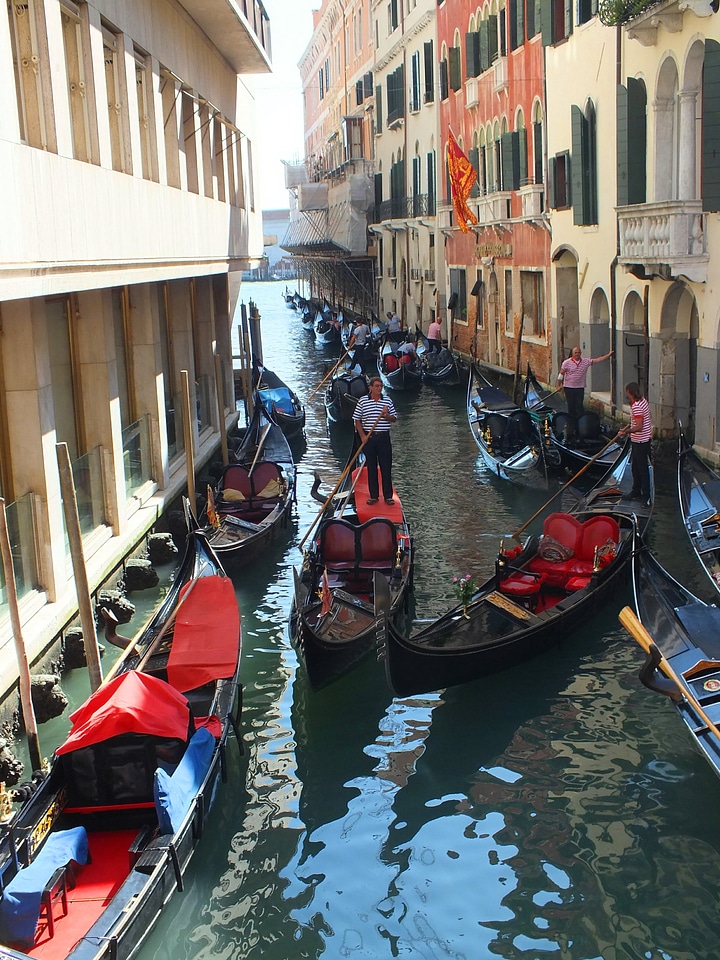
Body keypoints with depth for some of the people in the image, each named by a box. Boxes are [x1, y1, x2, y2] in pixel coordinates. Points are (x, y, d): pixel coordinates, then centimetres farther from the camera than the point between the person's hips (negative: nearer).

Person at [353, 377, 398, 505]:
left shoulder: (387, 401, 6)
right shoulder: (362, 401, 2)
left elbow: (394, 419, 11)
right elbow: (357, 420, 4)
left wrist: (386, 415, -11)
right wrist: (363, 436, -6)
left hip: (384, 437, 1)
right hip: (369, 437, -1)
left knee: (386, 467, 1)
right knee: (371, 468, 5)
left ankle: (388, 496, 9)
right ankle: (374, 496, 14)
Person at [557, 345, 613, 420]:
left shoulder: (586, 361, 1)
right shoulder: (567, 362, -4)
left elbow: (597, 360, 2)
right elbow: (561, 374, 0)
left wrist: (608, 355, -4)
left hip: (580, 388, 1)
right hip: (569, 388, -1)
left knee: (580, 405, -1)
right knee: (571, 406, 5)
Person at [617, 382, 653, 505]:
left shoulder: (637, 406, -24)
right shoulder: (642, 401, 7)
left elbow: (639, 427, -28)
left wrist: (626, 432, -22)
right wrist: (627, 428, 15)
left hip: (640, 441, -10)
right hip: (637, 440, 10)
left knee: (642, 468, -3)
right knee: (635, 466, 20)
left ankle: (646, 497, 4)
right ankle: (636, 492, 32)